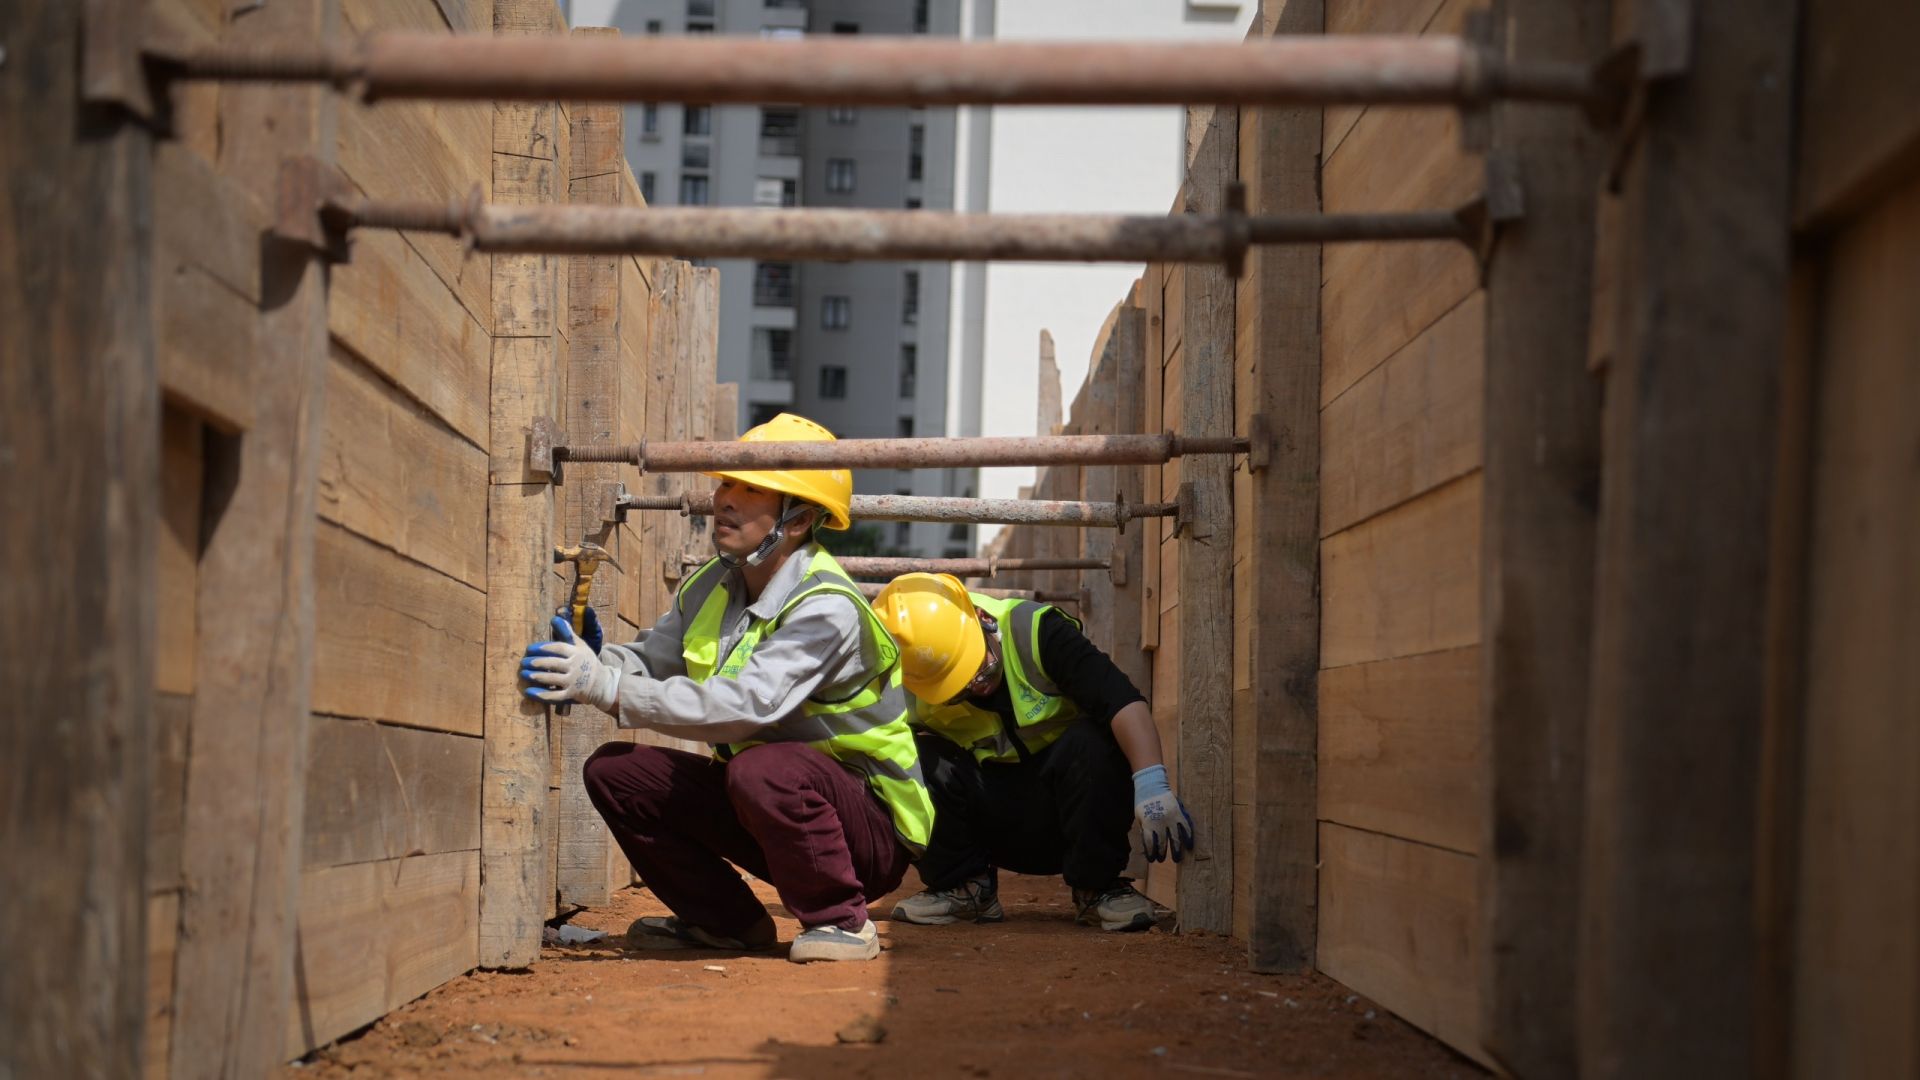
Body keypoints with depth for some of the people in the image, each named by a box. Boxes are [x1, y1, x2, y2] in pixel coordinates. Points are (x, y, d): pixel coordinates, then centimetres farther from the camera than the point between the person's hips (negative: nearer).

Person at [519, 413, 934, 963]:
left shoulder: (827, 609, -24)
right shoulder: (709, 588, 4)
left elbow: (748, 704, -35)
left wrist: (609, 688, -38)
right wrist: (596, 660, -23)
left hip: (869, 825, -8)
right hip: (762, 810, 8)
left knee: (763, 769, -38)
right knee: (615, 770, -4)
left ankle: (840, 920, -14)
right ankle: (728, 921, 10)